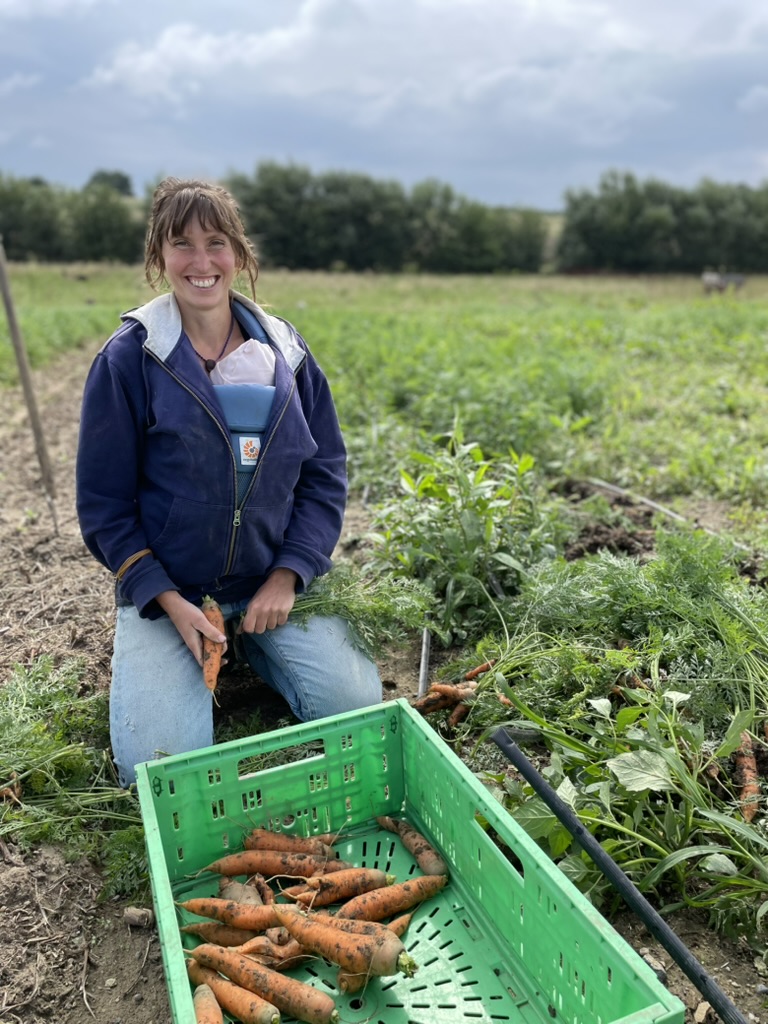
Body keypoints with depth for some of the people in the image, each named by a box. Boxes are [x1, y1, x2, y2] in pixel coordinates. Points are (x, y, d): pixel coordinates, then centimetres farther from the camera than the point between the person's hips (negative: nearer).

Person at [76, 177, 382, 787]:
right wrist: (170, 603, -14)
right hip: (166, 588, -2)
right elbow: (103, 503, -4)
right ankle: (203, 651, 14)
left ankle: (253, 642, 15)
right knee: (160, 763, -16)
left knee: (358, 708, -11)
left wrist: (287, 576, -9)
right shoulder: (128, 360, -7)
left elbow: (325, 473, 3)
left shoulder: (285, 352, 1)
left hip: (277, 581, 2)